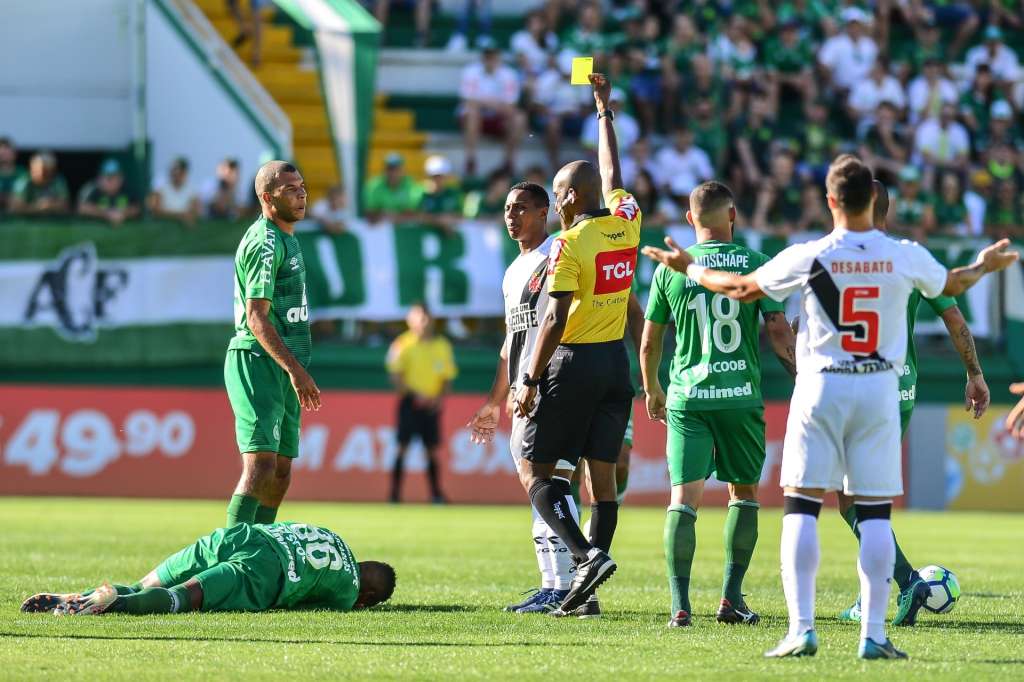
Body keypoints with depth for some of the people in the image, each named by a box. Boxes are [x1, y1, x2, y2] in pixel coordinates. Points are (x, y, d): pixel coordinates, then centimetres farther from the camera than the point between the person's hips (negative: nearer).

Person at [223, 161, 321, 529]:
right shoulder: (266, 242, -13)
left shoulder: (285, 238, 18)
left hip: (281, 370, 10)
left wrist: (296, 369, 22)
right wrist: (294, 369, -26)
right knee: (261, 464, -19)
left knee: (281, 472, 11)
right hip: (257, 364, -10)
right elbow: (256, 317, -20)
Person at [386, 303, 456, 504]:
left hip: (432, 405, 3)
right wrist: (414, 395, -15)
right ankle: (395, 493, -5)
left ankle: (436, 493, 7)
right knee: (403, 447, -7)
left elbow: (447, 378, 13)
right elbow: (395, 376, -5)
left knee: (432, 449, 3)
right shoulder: (404, 344, -3)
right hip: (410, 403, -3)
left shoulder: (442, 346, 9)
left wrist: (439, 398, -4)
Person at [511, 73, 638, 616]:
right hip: (616, 362, 7)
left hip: (573, 363, -7)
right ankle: (585, 591, 4)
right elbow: (611, 176, 26)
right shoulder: (626, 223, 6)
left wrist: (531, 380, -13)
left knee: (534, 472, 0)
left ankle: (586, 554, -19)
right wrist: (604, 111, 37)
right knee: (603, 474, 5)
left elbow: (555, 320, -17)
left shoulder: (569, 244, -13)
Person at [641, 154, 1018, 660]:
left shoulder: (808, 258, -9)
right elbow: (952, 285, 19)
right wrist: (985, 265, 42)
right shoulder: (906, 257, -3)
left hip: (820, 388, -2)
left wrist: (690, 268, 22)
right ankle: (874, 633, 1)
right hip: (880, 389, 2)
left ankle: (801, 628, -6)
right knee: (875, 513, 4)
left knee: (801, 508, 2)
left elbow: (742, 289, 4)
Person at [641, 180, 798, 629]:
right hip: (741, 396, 0)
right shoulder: (754, 265, -1)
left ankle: (680, 604, -14)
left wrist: (652, 390, 26)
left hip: (687, 398, 0)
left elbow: (649, 343, 10)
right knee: (743, 493, 15)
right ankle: (731, 599, 13)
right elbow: (778, 332, -4)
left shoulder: (670, 269, 4)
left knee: (684, 497, -3)